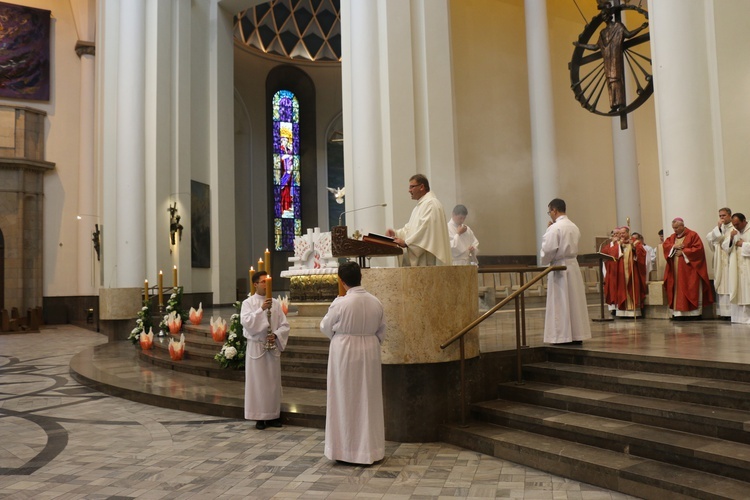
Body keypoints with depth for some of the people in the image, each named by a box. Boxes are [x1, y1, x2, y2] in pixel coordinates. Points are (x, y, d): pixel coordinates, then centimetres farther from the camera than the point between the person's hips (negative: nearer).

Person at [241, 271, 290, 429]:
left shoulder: (275, 303, 6)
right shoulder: (248, 303, -2)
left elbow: (284, 325, 5)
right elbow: (246, 322, -18)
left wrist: (276, 335, -13)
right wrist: (261, 309, -25)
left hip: (273, 347, 3)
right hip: (256, 347, -3)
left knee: (274, 382, 8)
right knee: (257, 382, 2)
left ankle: (274, 415, 18)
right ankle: (259, 417, 12)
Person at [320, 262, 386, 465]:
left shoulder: (340, 303, -16)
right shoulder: (376, 302, -4)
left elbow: (326, 328, -1)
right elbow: (381, 332, 5)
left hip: (344, 354, -4)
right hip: (370, 354, 4)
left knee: (346, 400, 8)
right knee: (369, 400, 14)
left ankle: (346, 449, 17)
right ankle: (370, 448, 23)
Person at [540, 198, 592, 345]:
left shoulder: (554, 228, -13)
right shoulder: (574, 227, 10)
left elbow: (548, 250, -17)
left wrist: (544, 262, 2)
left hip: (559, 267, -7)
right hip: (573, 265, 7)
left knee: (560, 303, -1)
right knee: (575, 301, 10)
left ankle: (563, 336, 2)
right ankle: (577, 335, 14)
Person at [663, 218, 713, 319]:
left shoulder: (693, 235, -4)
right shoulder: (672, 237, 14)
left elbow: (698, 248, -12)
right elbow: (665, 245, 3)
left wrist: (683, 251, -14)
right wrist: (674, 246, -15)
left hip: (689, 269, -5)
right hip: (675, 270, 5)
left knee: (691, 291, -3)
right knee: (677, 290, 2)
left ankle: (694, 313, 1)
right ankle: (678, 312, 2)